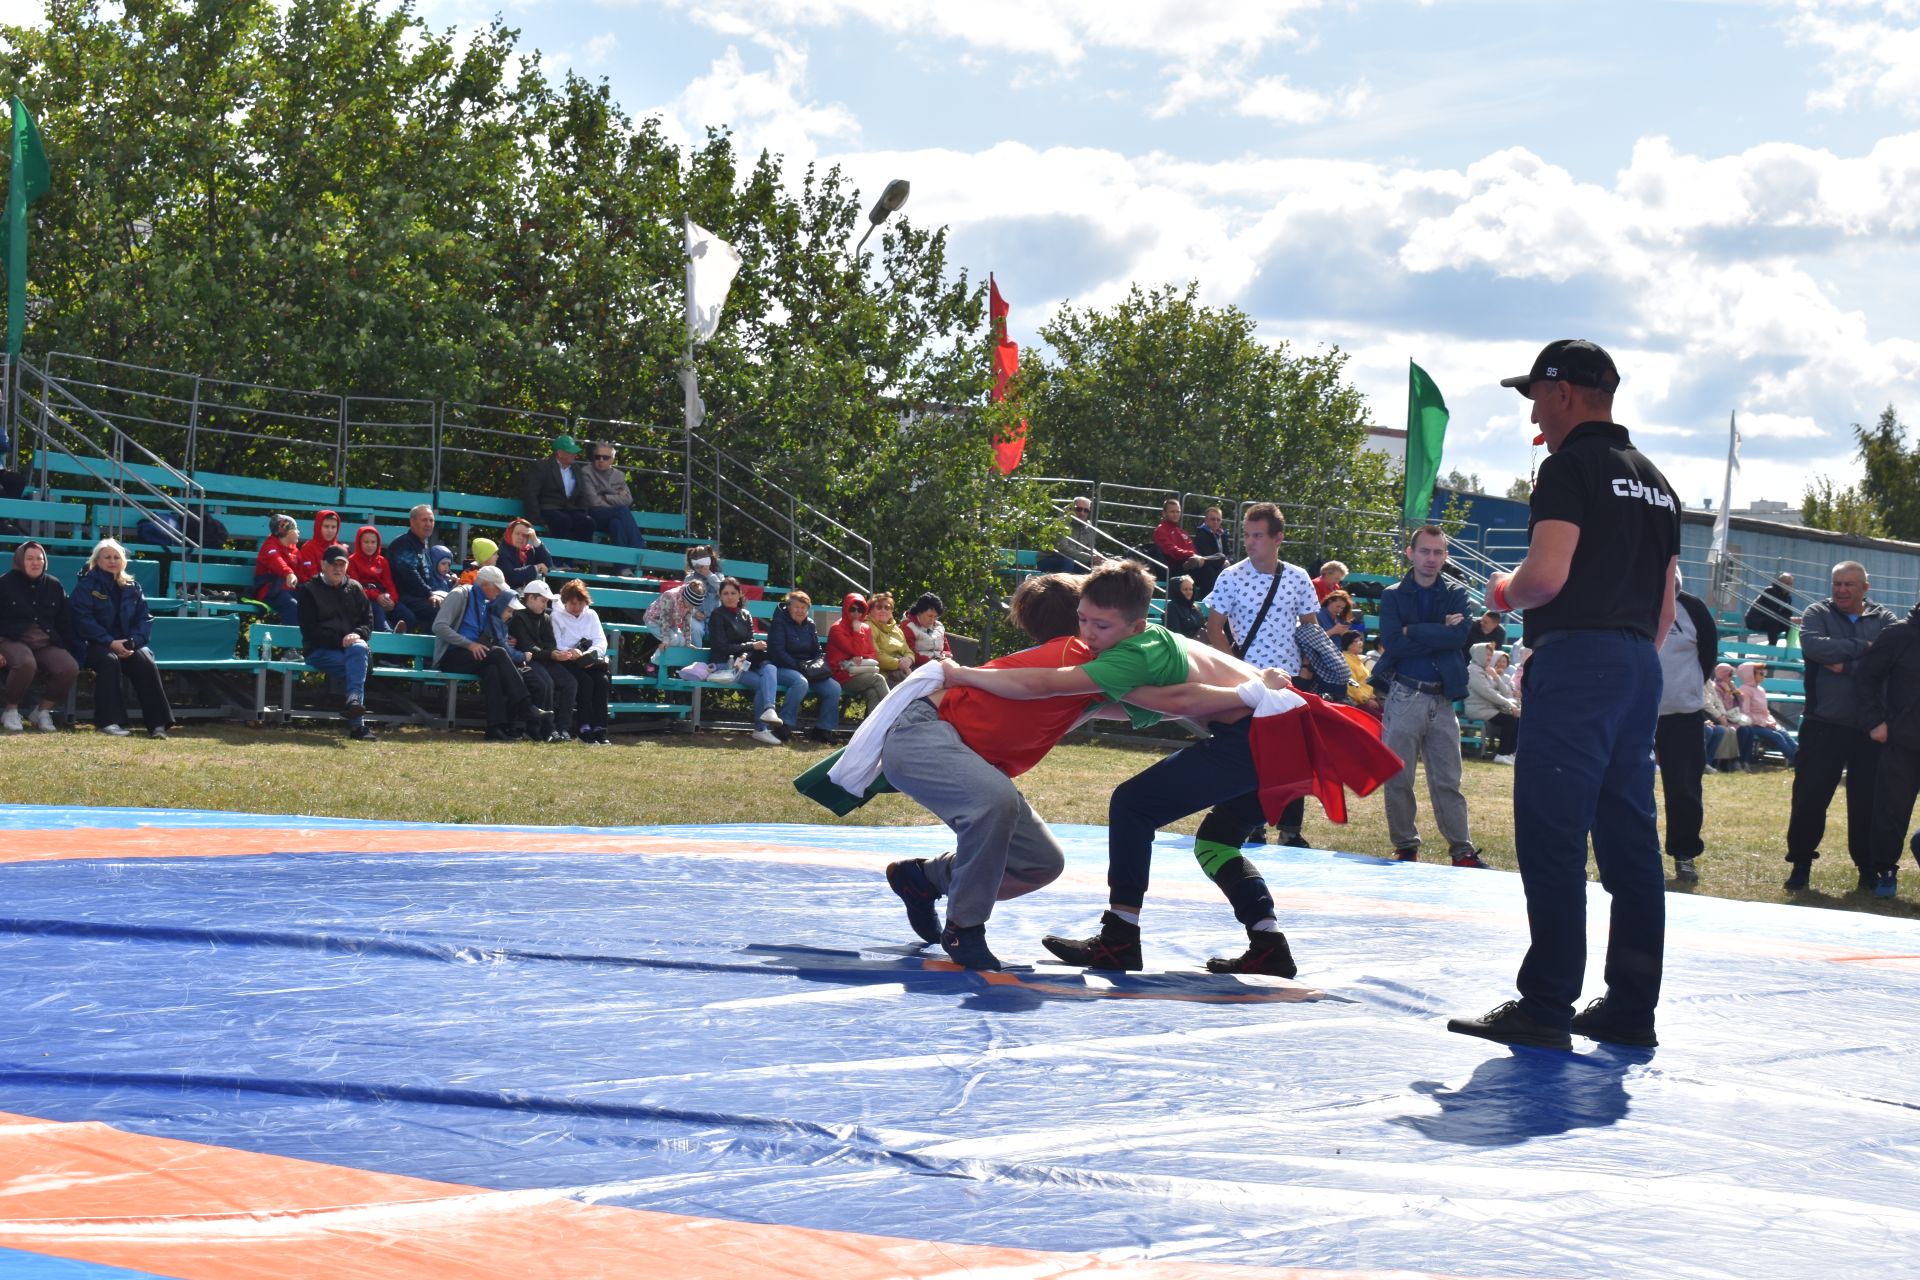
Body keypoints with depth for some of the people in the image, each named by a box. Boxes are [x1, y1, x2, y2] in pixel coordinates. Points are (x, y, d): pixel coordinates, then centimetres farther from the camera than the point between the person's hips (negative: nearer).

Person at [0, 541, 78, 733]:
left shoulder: (54, 586, 14)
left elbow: (65, 622, 20)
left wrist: (67, 647, 7)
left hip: (47, 643, 4)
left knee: (70, 668, -26)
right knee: (26, 664, -40)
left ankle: (42, 711, -5)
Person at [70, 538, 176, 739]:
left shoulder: (132, 587, 15)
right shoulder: (86, 585, 3)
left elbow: (144, 618, 9)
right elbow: (82, 618, -9)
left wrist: (133, 641, -12)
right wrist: (110, 642, -20)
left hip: (127, 644, 3)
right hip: (96, 645, -3)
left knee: (146, 662, -27)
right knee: (110, 660, -37)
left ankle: (157, 723, -28)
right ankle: (109, 721, -35)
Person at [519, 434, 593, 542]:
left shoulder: (575, 468, 17)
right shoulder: (541, 466, -2)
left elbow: (582, 495, 20)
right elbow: (529, 494, -9)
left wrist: (582, 513, 2)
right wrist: (536, 519, -18)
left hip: (570, 510, 5)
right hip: (548, 510, -5)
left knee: (587, 521, -25)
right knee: (564, 521, -36)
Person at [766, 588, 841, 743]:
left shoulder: (810, 625, 17)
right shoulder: (779, 623, -3)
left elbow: (817, 652, 20)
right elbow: (777, 652, -13)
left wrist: (817, 666, -3)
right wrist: (799, 668, -19)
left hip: (808, 671, 6)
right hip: (782, 668, -6)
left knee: (834, 688, -16)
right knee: (801, 682, -39)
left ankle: (822, 730, -6)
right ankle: (785, 725, -30)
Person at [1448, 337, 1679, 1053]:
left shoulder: (1570, 466, -8)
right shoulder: (1655, 482, 19)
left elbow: (1546, 576, -20)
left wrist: (1505, 592, 0)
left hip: (1576, 659, -9)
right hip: (1640, 664, 9)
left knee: (1552, 840, -7)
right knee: (1630, 843, 9)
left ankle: (1544, 1008, -8)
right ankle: (1631, 1009, 12)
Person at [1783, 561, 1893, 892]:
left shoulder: (1884, 619, 7)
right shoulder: (1817, 614, 5)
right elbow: (1812, 645, -17)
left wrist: (1845, 665, -17)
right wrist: (1862, 648, -16)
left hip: (1870, 728, 1)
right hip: (1824, 725, 0)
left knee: (1867, 801, 5)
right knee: (1809, 796, -1)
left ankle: (1868, 867, 17)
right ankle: (1801, 864, 11)